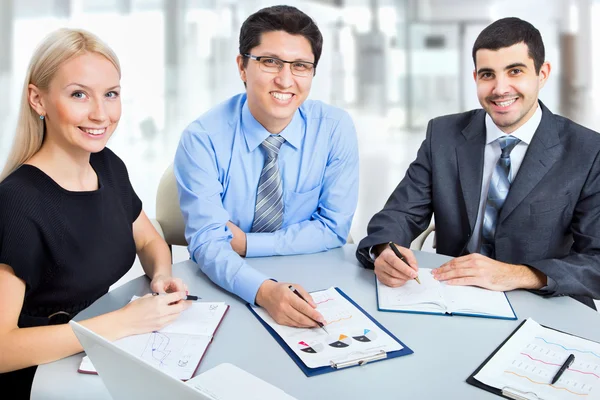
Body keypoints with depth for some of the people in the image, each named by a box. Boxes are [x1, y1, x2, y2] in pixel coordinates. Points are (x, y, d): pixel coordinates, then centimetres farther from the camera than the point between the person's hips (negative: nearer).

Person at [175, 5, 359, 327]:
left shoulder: (336, 128, -8)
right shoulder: (202, 138, -12)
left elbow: (334, 228, -5)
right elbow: (207, 242, -17)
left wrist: (245, 243, -13)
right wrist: (263, 290, -36)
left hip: (310, 285, 1)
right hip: (226, 290, 0)